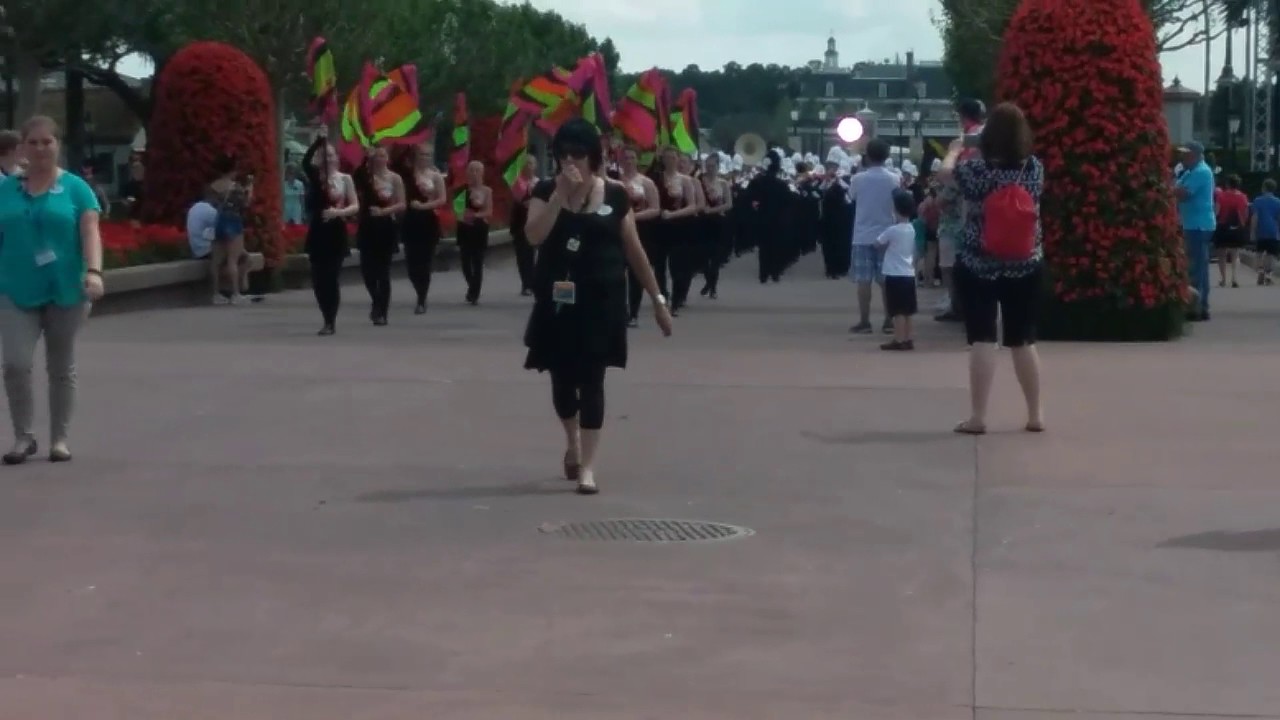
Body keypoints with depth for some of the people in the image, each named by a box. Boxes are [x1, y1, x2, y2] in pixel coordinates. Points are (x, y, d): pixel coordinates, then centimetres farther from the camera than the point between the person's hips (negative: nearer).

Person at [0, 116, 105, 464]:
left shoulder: (75, 188, 1)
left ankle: (59, 439, 19)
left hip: (65, 291, -1)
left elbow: (90, 232, -8)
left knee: (61, 369, 9)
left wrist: (94, 271, -24)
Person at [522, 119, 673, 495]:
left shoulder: (615, 194, -1)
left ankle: (587, 466, -1)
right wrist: (560, 194, -23)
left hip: (601, 300, -1)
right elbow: (534, 236, -17)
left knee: (591, 380, -4)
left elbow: (633, 250, 5)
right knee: (562, 378, 11)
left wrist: (657, 298, 6)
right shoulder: (545, 191, 0)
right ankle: (572, 442, 39)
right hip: (558, 301, 2)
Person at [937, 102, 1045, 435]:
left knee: (982, 340, -2)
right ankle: (1035, 415, 17)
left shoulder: (976, 169, -15)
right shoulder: (1035, 168, -6)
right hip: (1026, 267, 3)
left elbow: (945, 171, 5)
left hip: (978, 267, -3)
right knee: (1023, 340, 12)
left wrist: (955, 149, 26)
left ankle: (977, 417, -4)